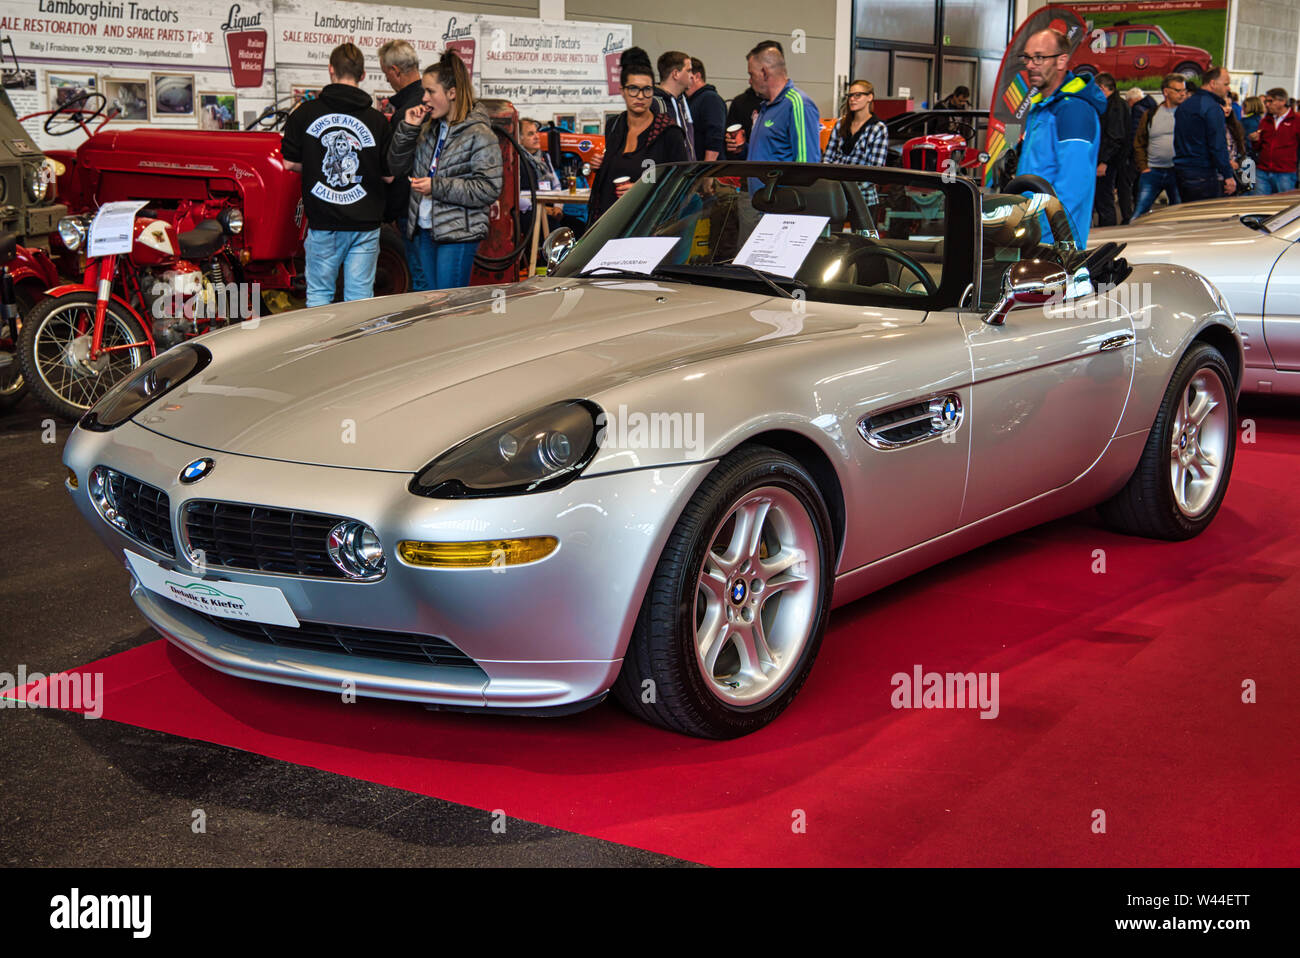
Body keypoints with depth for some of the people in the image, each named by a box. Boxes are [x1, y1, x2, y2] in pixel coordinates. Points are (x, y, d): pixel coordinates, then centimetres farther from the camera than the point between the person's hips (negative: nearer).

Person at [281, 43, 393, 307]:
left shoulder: (306, 112, -3)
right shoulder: (376, 120, -2)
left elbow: (290, 162, 2)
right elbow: (389, 175, 3)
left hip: (323, 223, 0)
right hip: (365, 224, 0)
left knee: (319, 294, 10)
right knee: (360, 299, 5)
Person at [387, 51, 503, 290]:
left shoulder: (479, 134, -10)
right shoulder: (428, 129, 11)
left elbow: (489, 189, -16)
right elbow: (397, 166, 14)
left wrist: (437, 187, -18)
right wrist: (408, 128, -1)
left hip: (458, 235, -7)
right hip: (424, 231, 7)